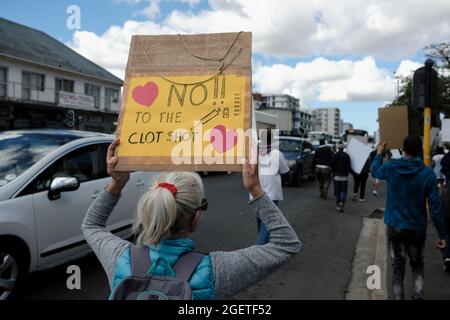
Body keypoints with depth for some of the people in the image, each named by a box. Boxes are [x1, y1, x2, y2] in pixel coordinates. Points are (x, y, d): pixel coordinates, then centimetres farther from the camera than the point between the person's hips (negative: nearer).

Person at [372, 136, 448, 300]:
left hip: (394, 227, 0)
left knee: (397, 268, 13)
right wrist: (442, 234, -1)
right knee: (417, 266, 20)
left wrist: (379, 153, 32)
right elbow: (435, 208, -9)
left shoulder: (390, 168, -9)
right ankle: (417, 295, 5)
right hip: (417, 229, 0)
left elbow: (375, 171, 16)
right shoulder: (428, 174, -11)